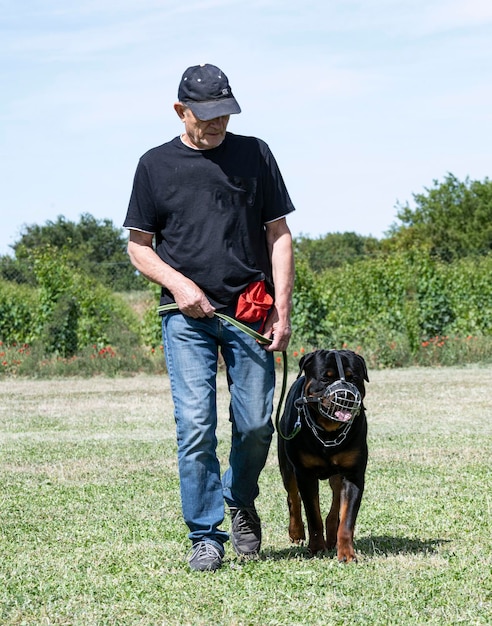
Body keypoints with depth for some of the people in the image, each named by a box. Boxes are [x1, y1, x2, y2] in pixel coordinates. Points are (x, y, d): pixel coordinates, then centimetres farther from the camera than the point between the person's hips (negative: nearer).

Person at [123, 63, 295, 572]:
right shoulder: (155, 165, 7)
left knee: (255, 423, -1)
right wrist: (178, 282, -9)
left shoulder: (254, 154, 8)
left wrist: (282, 310, -1)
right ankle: (205, 535, 1)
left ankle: (241, 503, 27)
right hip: (186, 319, -1)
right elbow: (138, 245, 10)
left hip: (250, 313, 1)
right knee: (195, 427, -8)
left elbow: (278, 235, 7)